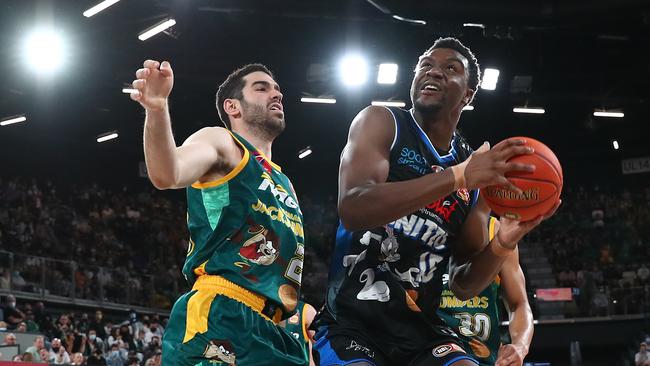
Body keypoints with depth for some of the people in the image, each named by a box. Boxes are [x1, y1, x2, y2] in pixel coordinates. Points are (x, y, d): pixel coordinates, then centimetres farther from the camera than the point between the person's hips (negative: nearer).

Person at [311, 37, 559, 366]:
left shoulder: (478, 165, 9)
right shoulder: (381, 123, -2)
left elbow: (463, 286, 9)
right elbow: (352, 209, -23)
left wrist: (502, 246, -12)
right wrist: (459, 176, -28)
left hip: (421, 330, 5)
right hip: (351, 322, -4)